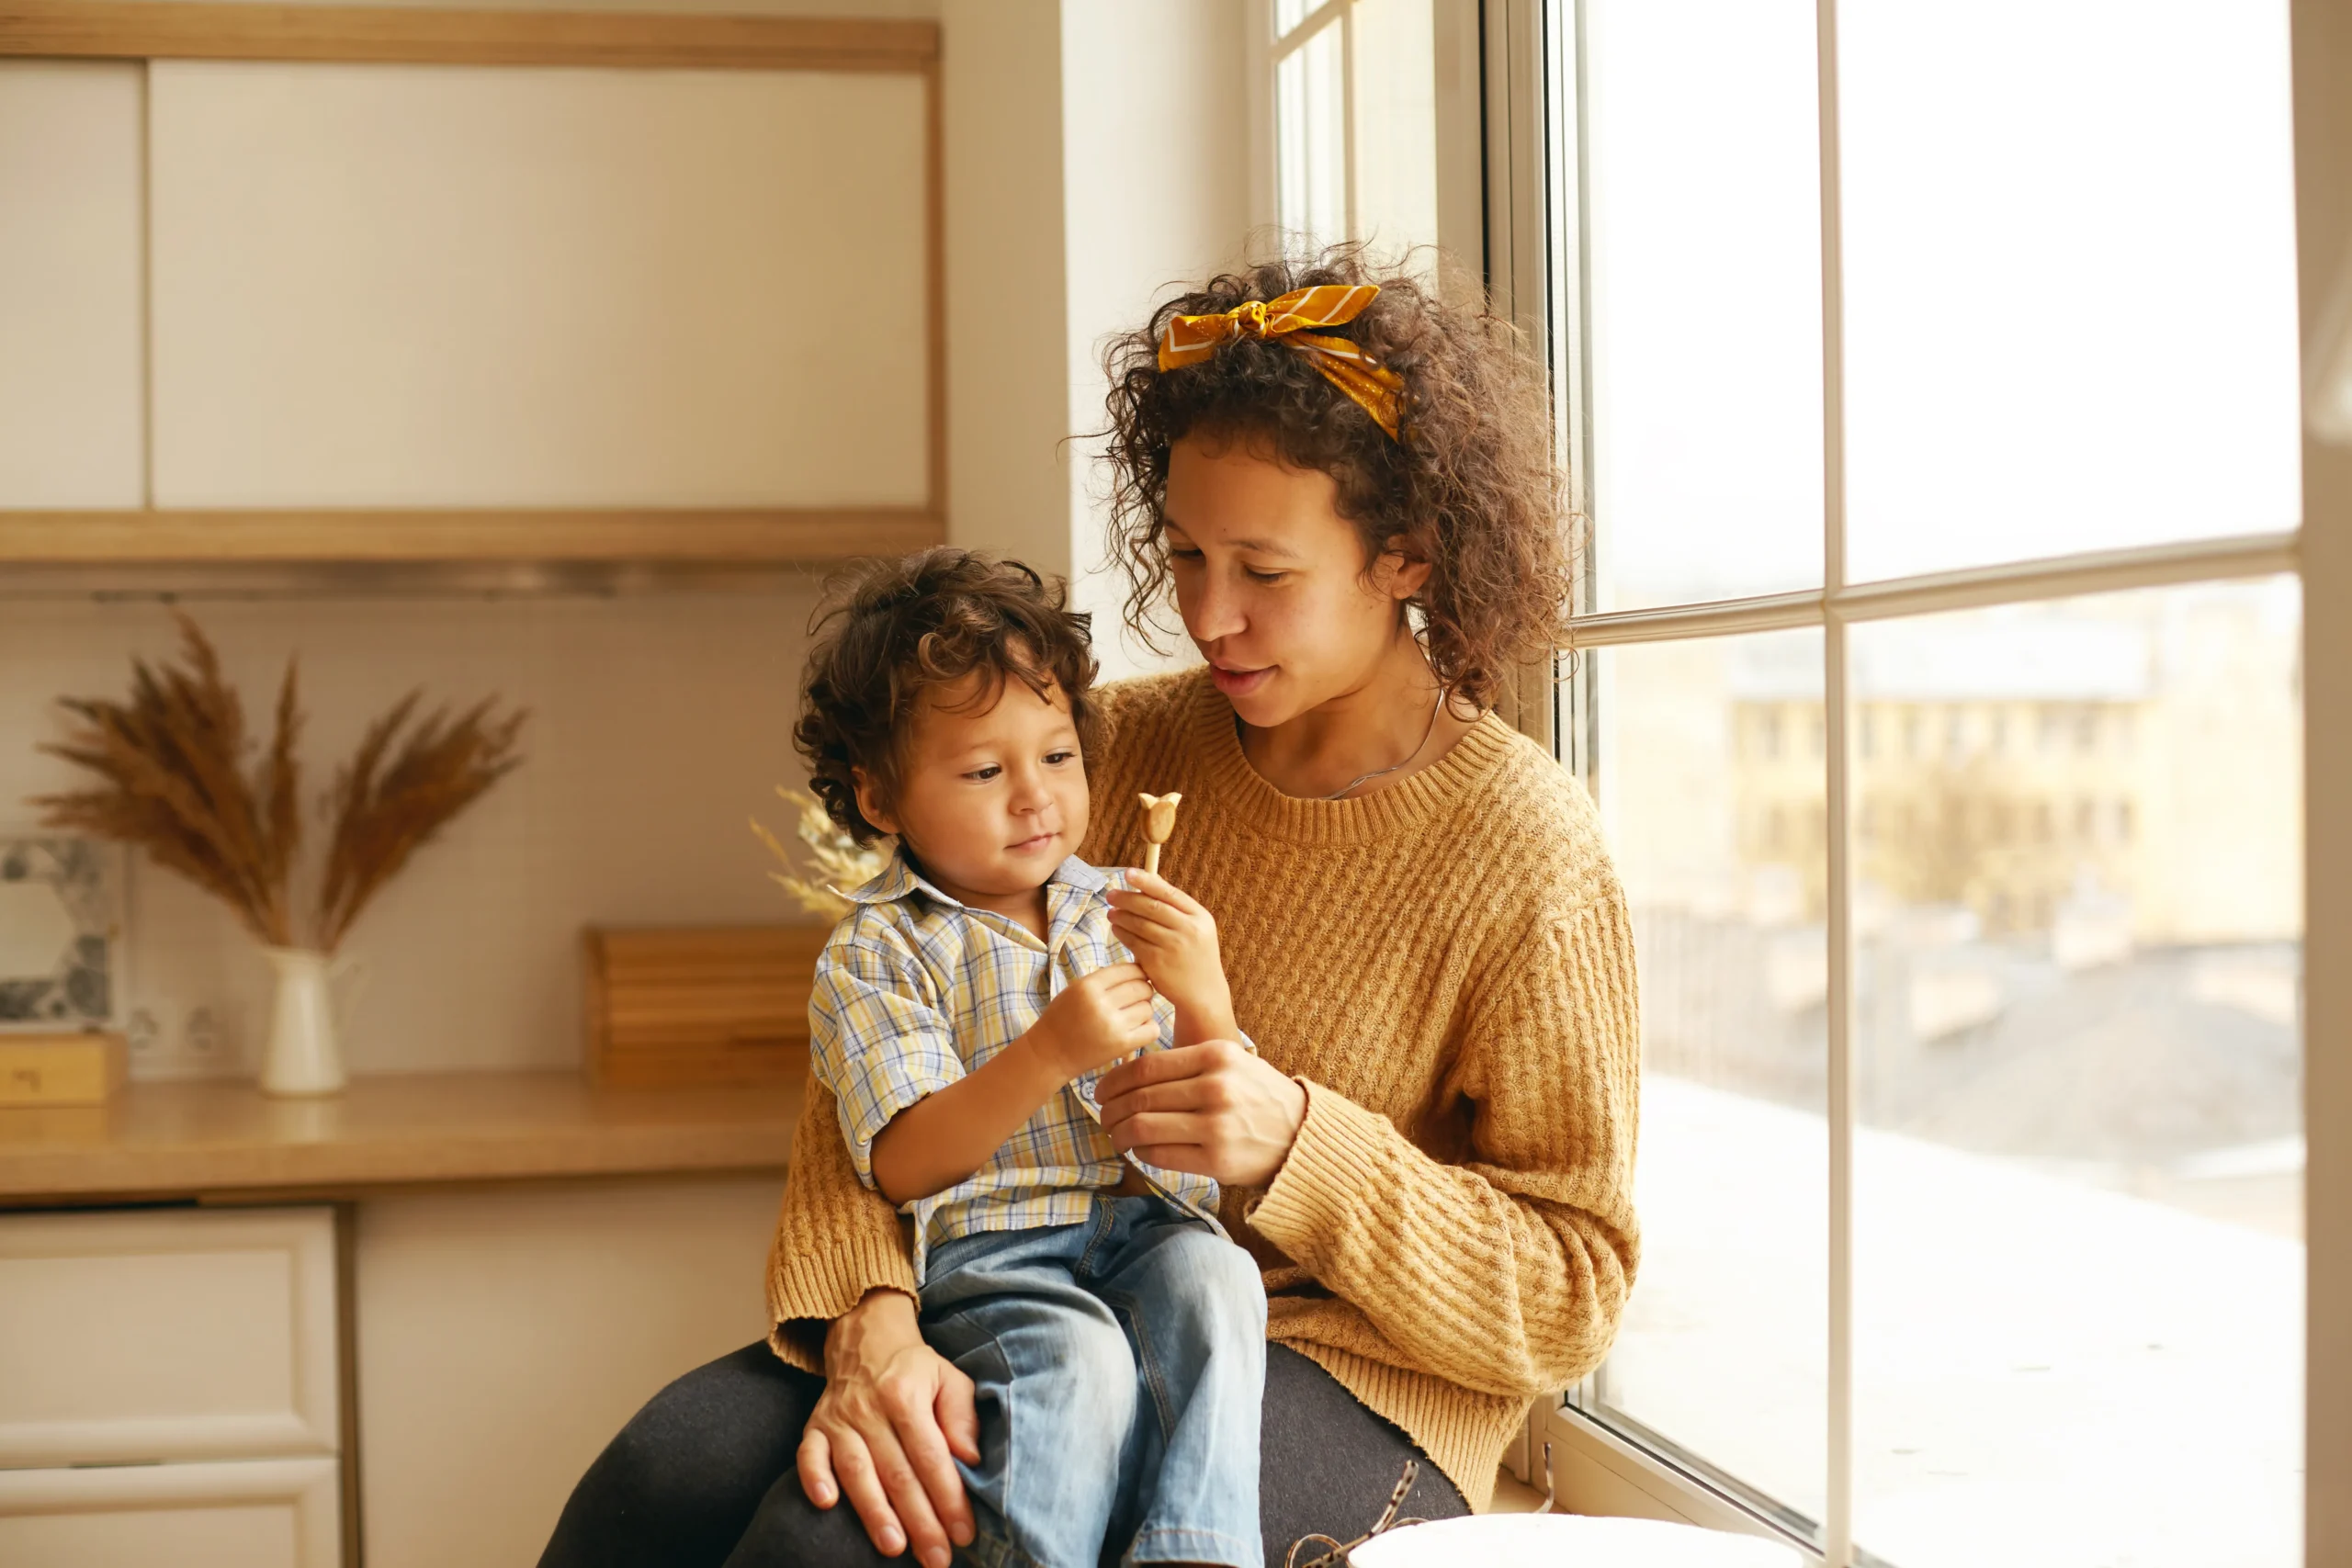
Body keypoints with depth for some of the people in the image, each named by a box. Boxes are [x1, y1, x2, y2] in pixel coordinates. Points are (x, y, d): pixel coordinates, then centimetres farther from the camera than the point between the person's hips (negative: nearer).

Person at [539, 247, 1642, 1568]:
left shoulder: (1528, 850, -7)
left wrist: (1298, 1147, -22)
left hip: (1349, 1396, -4)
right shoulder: (1121, 749, 6)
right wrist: (869, 1313, -19)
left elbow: (1569, 1297, -6)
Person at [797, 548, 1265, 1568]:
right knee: (1078, 1359, -34)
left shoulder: (1119, 912, 16)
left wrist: (1203, 1005, -9)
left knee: (1212, 1281, -29)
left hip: (1150, 1223, 4)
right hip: (987, 1245, -3)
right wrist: (1048, 1054, -22)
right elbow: (902, 1167, -10)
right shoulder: (876, 954, 3)